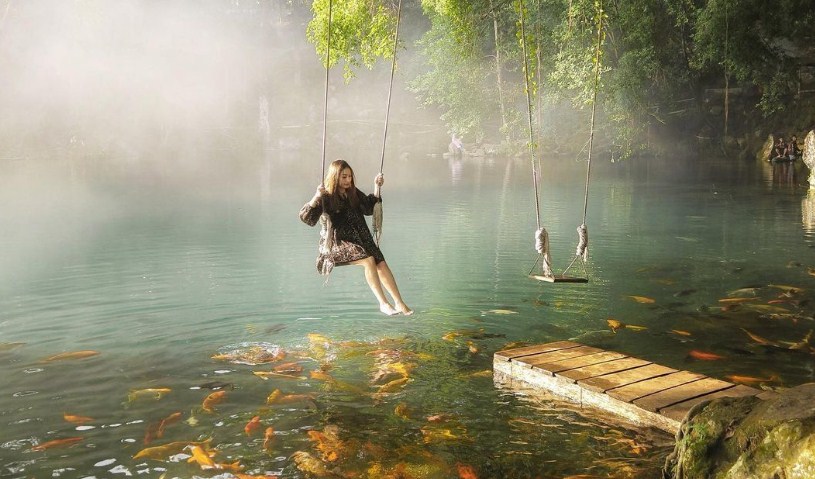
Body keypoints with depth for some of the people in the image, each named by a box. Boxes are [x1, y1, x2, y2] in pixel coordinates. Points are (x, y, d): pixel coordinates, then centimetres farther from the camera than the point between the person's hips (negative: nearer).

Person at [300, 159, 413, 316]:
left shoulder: (354, 193, 13)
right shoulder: (326, 197, -5)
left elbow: (370, 208, 29)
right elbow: (306, 217, -16)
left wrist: (377, 187, 18)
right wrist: (316, 197, -32)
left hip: (361, 238, 5)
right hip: (338, 242, -5)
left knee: (381, 263, -19)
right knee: (369, 260, -29)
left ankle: (399, 303, -19)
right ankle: (383, 303, -23)